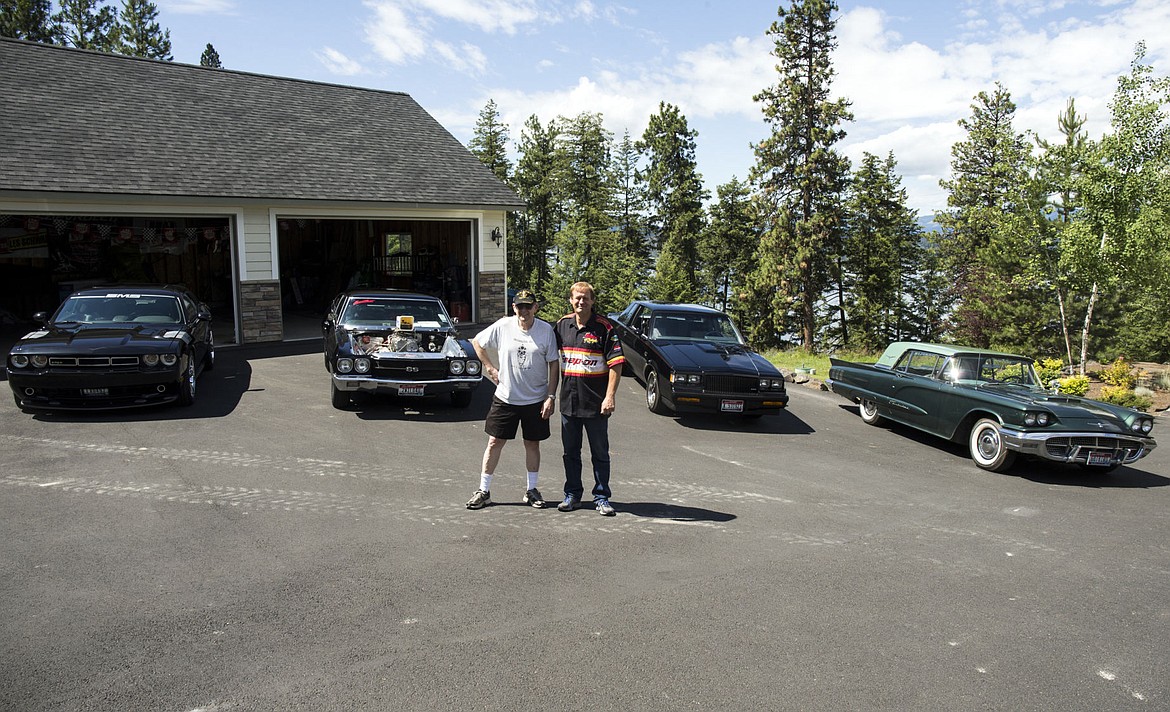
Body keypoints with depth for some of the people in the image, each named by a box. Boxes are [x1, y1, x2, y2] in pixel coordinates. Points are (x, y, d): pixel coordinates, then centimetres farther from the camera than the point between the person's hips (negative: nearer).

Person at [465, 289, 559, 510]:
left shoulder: (546, 330, -7)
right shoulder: (502, 326, -6)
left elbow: (553, 365, -3)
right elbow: (477, 342, 10)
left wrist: (551, 396, -7)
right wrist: (489, 367, 2)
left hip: (535, 399, 0)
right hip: (505, 398, 0)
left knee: (532, 443, 11)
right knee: (495, 442, 3)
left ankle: (532, 490, 26)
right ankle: (483, 491, 15)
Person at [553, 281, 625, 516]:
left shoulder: (604, 327, -7)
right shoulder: (562, 325, 6)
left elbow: (616, 364, -10)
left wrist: (610, 396, -17)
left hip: (596, 403, -4)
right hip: (568, 401, 4)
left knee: (600, 453, 6)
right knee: (570, 452, 13)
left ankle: (601, 498, 16)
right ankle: (572, 494, 26)